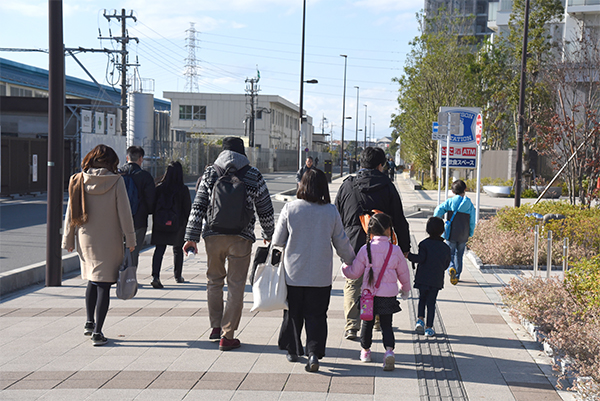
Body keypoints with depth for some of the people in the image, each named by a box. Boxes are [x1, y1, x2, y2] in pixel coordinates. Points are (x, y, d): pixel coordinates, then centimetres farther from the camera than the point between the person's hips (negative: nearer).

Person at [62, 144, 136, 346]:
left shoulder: (78, 181, 0)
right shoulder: (115, 181, -9)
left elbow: (71, 213, 4)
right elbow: (124, 214, -8)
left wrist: (68, 240, 12)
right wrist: (130, 239, 0)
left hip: (86, 240, 4)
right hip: (110, 242, -4)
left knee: (92, 281, 22)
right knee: (104, 285, 0)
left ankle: (90, 323, 26)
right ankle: (97, 332, -3)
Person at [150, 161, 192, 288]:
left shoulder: (159, 188, -3)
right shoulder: (183, 190, -8)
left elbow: (152, 206, 2)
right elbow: (188, 209, -3)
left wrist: (156, 223, 13)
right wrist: (186, 224, 10)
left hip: (160, 224, 1)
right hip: (178, 225, -1)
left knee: (159, 249, 0)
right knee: (178, 249, 17)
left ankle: (155, 276, -18)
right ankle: (178, 276, 29)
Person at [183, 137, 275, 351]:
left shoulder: (210, 173, 6)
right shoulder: (253, 175, 3)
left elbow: (198, 207, 2)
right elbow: (265, 210, 8)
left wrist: (191, 237, 5)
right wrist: (269, 234, 23)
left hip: (213, 235, 2)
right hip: (241, 237, -1)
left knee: (214, 280, 19)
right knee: (236, 285, 4)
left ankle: (216, 326, 23)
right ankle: (227, 336, 4)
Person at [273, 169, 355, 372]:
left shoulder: (290, 208, -8)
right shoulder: (331, 211, -4)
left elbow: (278, 240, -1)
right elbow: (342, 243, 3)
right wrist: (352, 262, 20)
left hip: (293, 273, 0)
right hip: (321, 276, 0)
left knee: (293, 313, 15)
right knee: (316, 315, 6)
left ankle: (292, 350, 27)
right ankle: (314, 353, -6)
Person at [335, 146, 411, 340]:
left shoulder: (347, 185, 1)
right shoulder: (387, 186, -1)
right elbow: (399, 220, 1)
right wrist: (404, 246, 8)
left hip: (353, 244, 0)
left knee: (352, 284, 7)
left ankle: (351, 326, -3)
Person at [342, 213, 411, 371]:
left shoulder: (365, 249, -8)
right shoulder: (395, 250, -4)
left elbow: (355, 272, 0)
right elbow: (404, 273, 7)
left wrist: (344, 268, 22)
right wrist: (405, 289, 25)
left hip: (369, 294, 0)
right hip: (389, 295, 0)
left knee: (368, 322, 17)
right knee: (386, 324, 8)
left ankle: (365, 350, 32)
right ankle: (389, 350, -13)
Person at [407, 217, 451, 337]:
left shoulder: (424, 244, -7)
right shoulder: (446, 248, 3)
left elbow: (420, 259, -16)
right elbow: (446, 265, 7)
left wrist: (409, 255, -6)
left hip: (423, 278, -1)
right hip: (437, 280, 1)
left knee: (422, 299, 18)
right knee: (431, 302, 7)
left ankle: (420, 319, 1)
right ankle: (429, 328, 6)